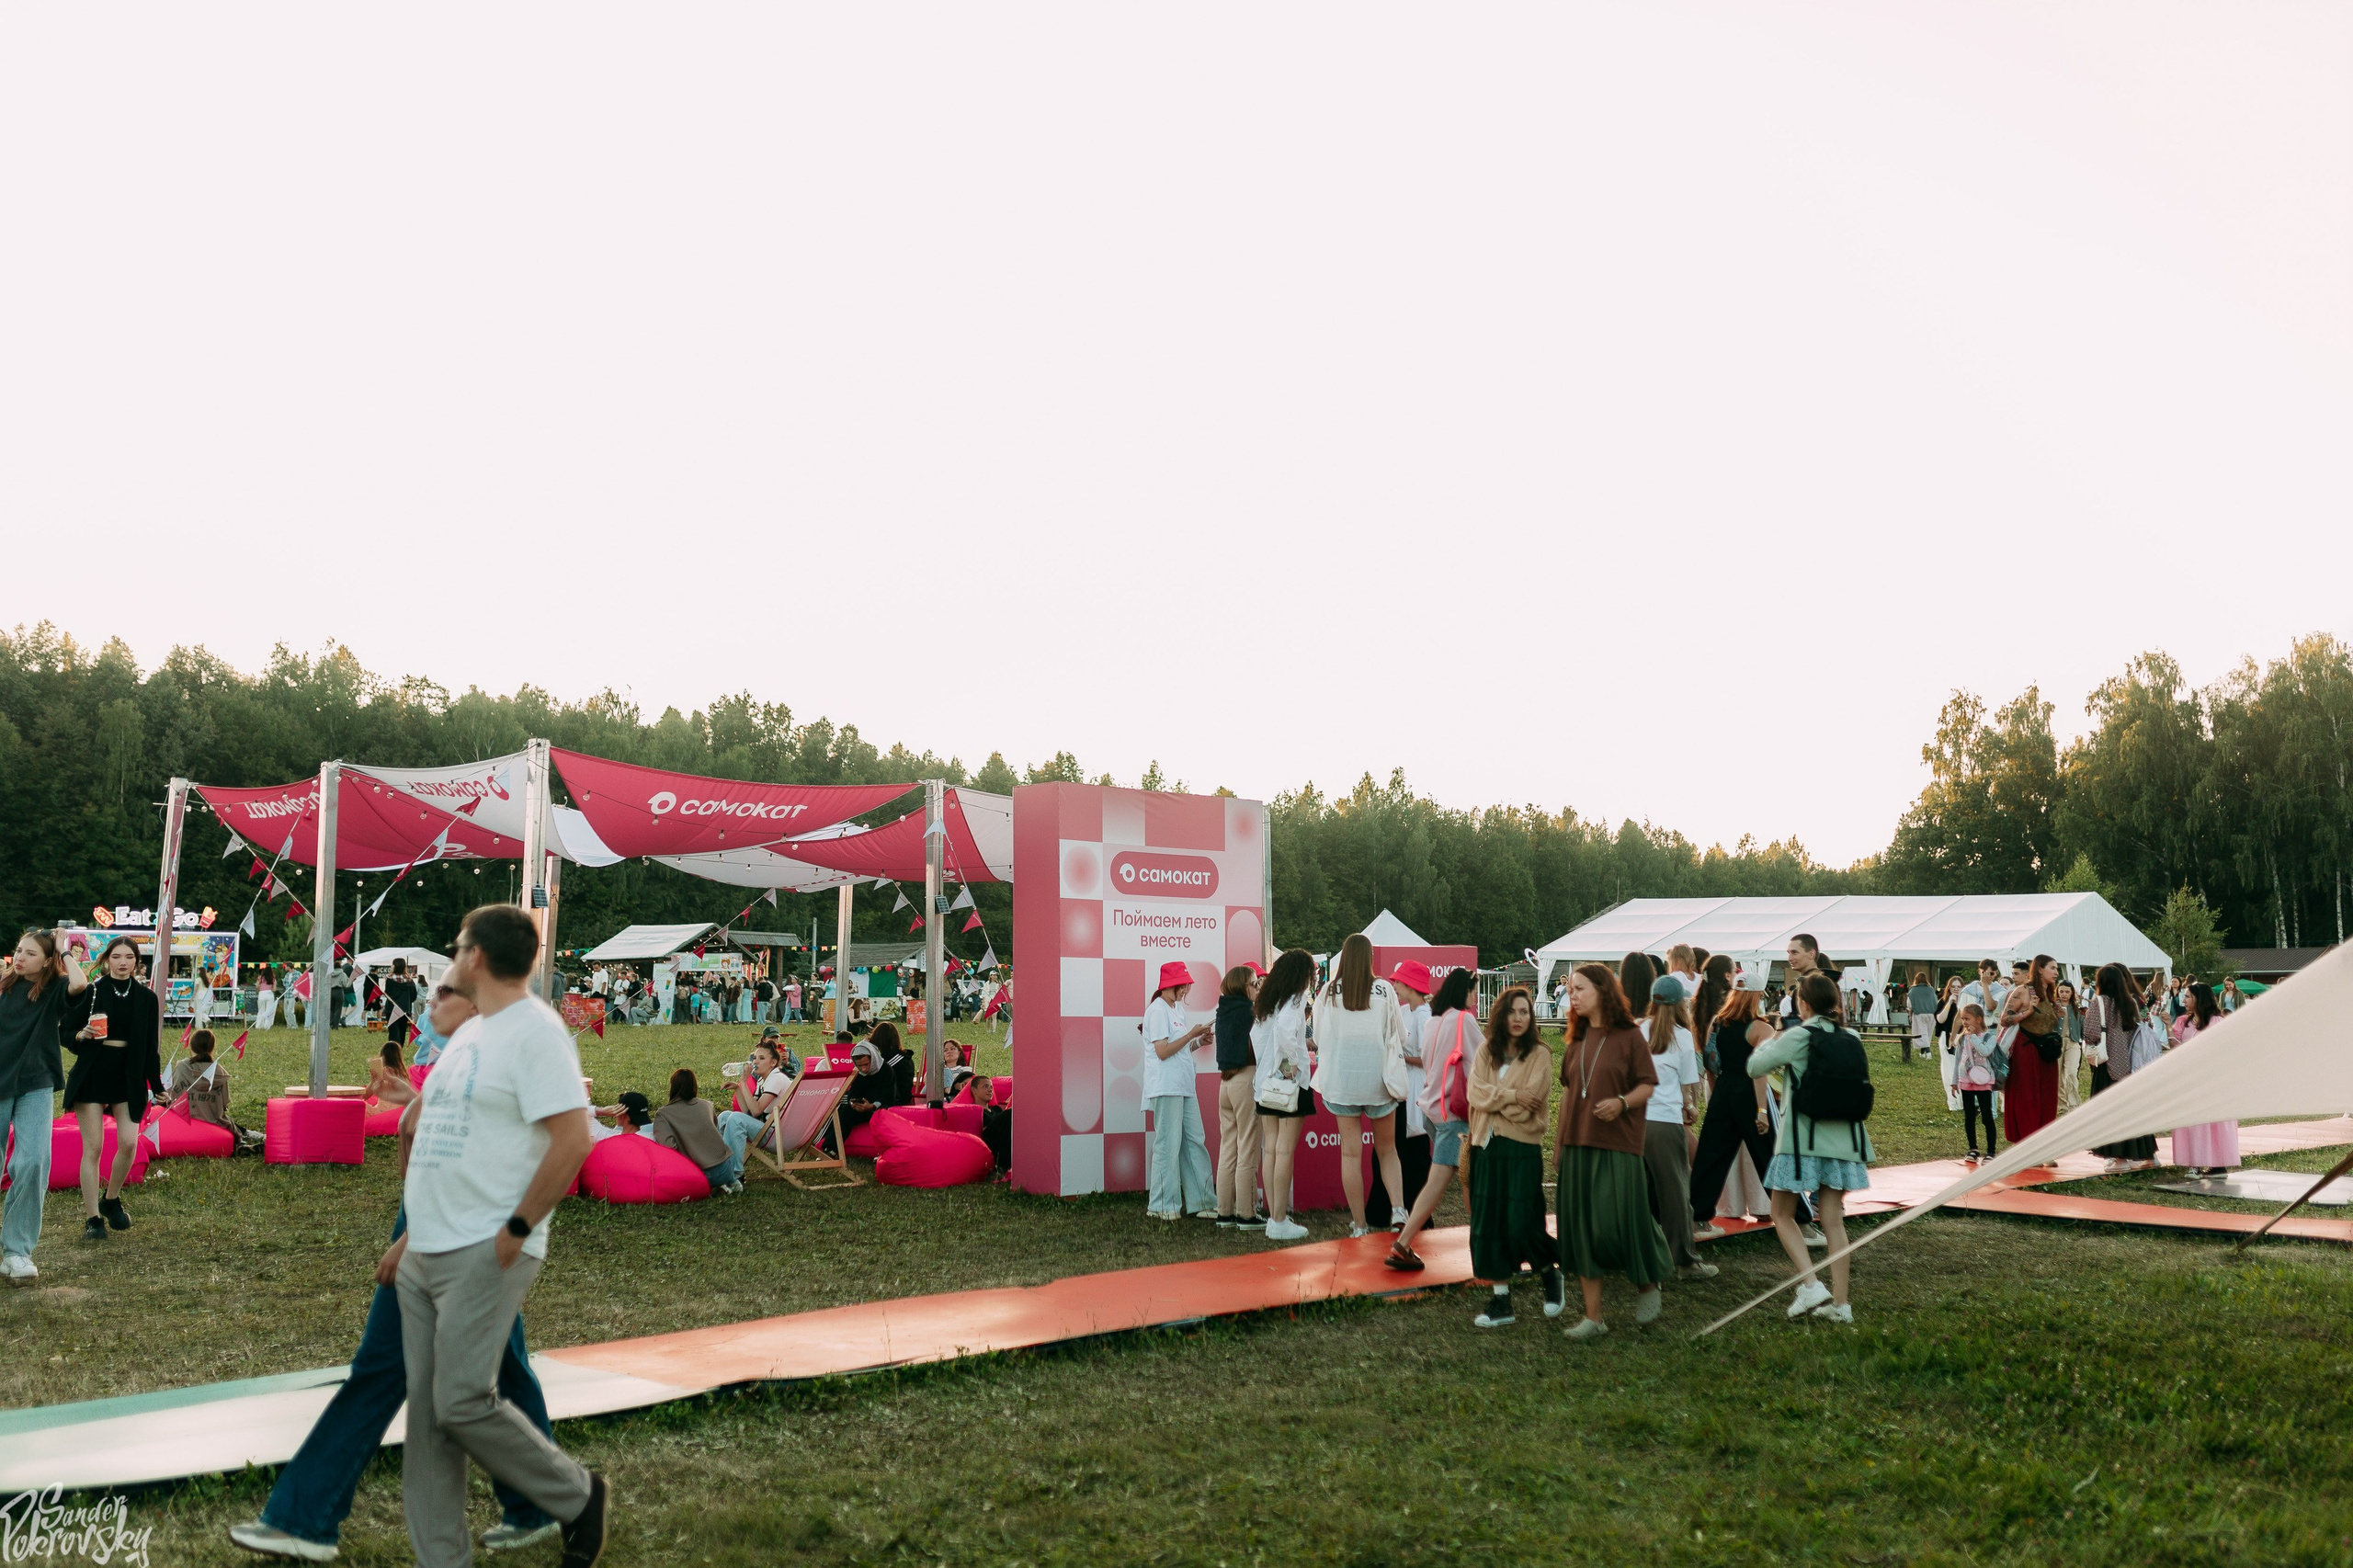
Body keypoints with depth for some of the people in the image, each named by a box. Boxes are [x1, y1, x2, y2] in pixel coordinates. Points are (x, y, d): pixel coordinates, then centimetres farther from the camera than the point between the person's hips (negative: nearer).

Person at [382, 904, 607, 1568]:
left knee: (462, 1403, -12)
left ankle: (577, 1497, 9)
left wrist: (516, 1229, -19)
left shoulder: (534, 1029, -13)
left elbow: (572, 1141, -22)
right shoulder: (468, 1033, 18)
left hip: (486, 1256, -9)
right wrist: (412, 1237, 22)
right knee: (426, 1414, 8)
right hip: (424, 1256, 9)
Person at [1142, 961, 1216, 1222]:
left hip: (1185, 1087, 9)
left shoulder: (1178, 1009, 17)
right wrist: (1191, 1034, -13)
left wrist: (1200, 1041, 4)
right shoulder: (1157, 1010, -10)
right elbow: (1163, 1051, -15)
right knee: (1168, 1144, -5)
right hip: (1166, 1088, -9)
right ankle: (1162, 1206, 2)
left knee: (1195, 1142, 8)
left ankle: (1202, 1202, 12)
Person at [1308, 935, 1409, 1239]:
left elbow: (1318, 1036, 5)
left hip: (1341, 1079, 0)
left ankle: (1359, 1225, 9)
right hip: (1378, 1078, 0)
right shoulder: (1384, 991, -6)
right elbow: (1400, 1035, 2)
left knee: (1350, 1152, 6)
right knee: (1387, 1149, 14)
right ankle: (1398, 1209, -4)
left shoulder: (1327, 993, -4)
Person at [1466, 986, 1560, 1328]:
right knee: (1489, 1224, 4)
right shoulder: (1485, 1051, 9)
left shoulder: (1539, 1054, -3)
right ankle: (1500, 1300, 12)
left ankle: (1550, 1274, 22)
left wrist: (1493, 1097, -5)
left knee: (1522, 1225, -8)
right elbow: (1475, 1094, -3)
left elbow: (1528, 1104, -12)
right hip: (1487, 1146, 4)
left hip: (1522, 1148, -4)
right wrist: (1512, 1096, -13)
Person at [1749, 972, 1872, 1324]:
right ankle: (1840, 1302, 7)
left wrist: (1770, 1042, 16)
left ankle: (1811, 1285, -7)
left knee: (1782, 1215, 8)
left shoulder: (1797, 1037, -10)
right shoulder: (1852, 1040, 5)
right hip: (1843, 1139, 5)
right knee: (1833, 1220, 9)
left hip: (1803, 1139, -5)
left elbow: (1754, 1067, -4)